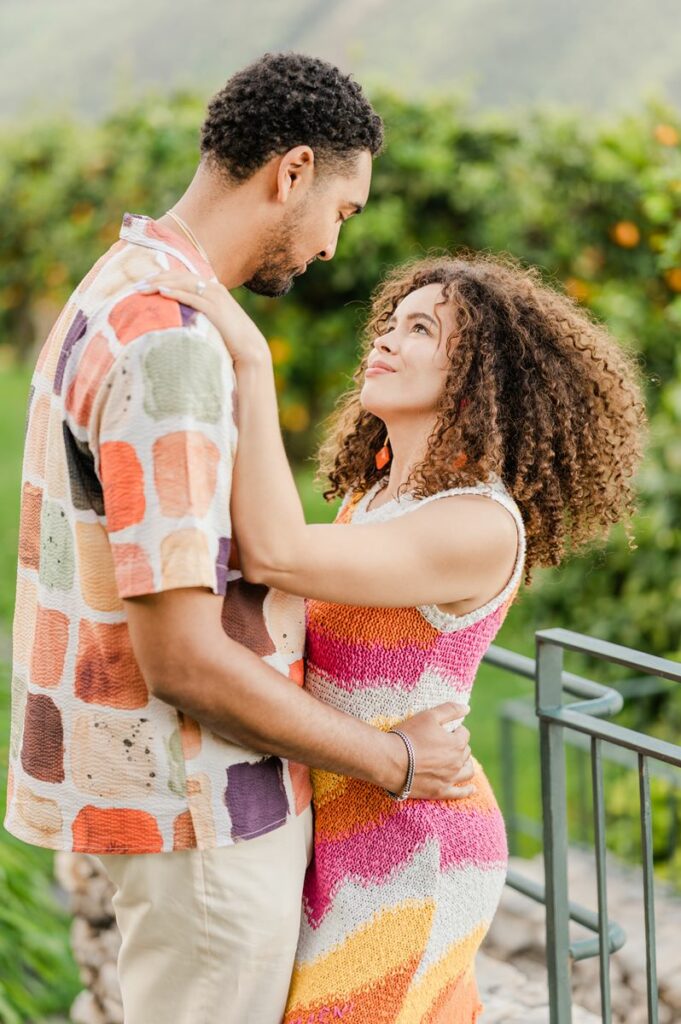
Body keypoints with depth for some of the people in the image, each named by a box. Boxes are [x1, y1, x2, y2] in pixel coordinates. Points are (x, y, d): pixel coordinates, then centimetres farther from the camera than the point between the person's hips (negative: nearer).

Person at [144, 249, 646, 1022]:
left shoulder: (481, 527, -22)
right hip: (350, 830, 9)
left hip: (407, 849, -9)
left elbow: (275, 555, -31)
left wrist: (253, 359, -31)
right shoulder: (374, 494, 7)